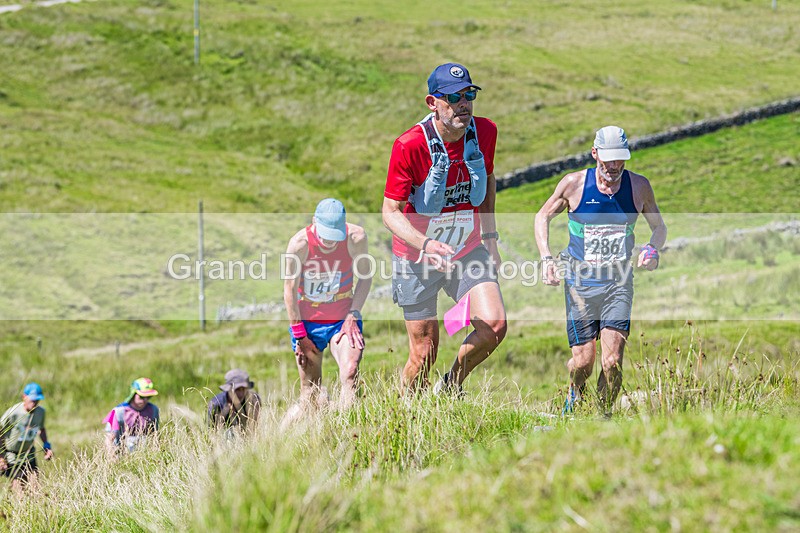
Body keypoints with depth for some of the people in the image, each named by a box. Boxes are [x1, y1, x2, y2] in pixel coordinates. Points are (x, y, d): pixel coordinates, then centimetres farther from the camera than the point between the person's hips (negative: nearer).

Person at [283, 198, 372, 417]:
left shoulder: (356, 238, -16)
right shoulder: (299, 244, -19)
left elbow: (365, 276, 0)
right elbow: (290, 291, -11)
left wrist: (353, 314, -8)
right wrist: (299, 335, -10)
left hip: (343, 318, 1)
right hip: (307, 321, -1)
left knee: (350, 373, -25)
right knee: (311, 395, -1)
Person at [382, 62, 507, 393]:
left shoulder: (485, 132, -8)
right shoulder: (409, 146, -21)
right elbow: (390, 212, -19)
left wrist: (489, 236, 12)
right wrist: (425, 245, -36)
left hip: (469, 251, 3)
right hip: (417, 256, -3)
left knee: (494, 325, -18)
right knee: (424, 354, -1)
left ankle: (450, 388, 10)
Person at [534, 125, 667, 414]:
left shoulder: (639, 186, -2)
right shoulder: (574, 183, -6)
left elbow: (659, 227, 14)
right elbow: (543, 217, 10)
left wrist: (652, 249, -9)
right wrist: (547, 259, -4)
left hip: (619, 282, 1)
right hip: (580, 282, -1)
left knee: (612, 361, -14)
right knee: (583, 361, -3)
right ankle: (574, 396, 31)